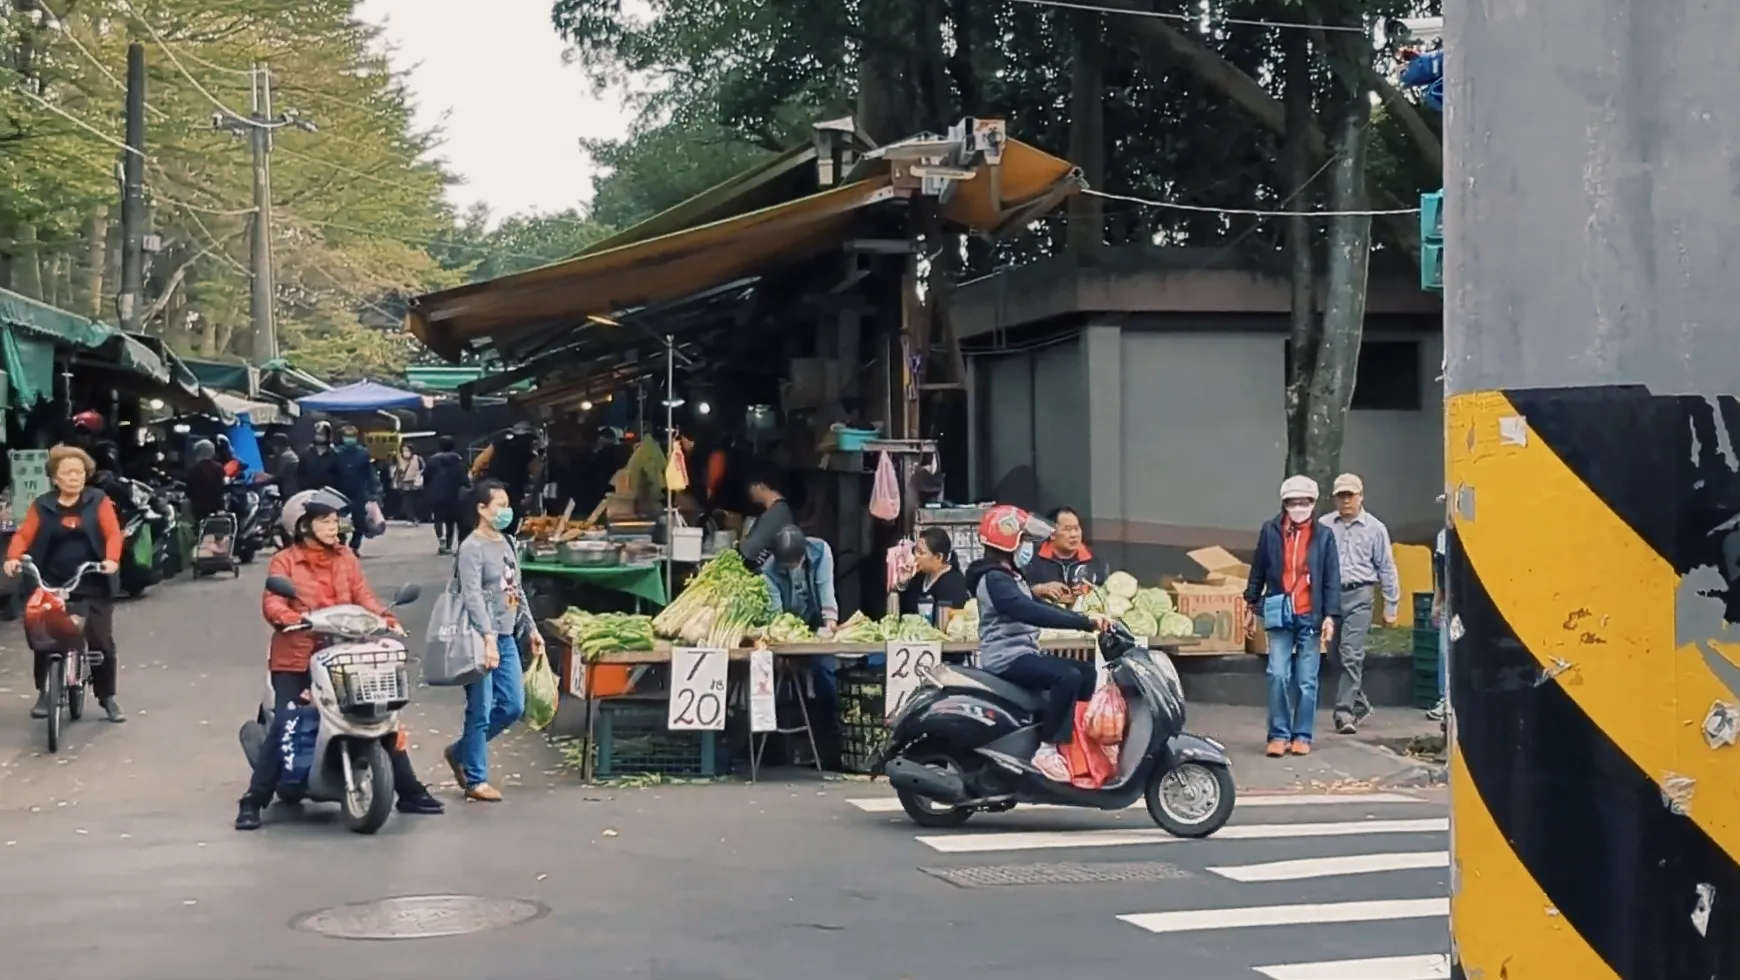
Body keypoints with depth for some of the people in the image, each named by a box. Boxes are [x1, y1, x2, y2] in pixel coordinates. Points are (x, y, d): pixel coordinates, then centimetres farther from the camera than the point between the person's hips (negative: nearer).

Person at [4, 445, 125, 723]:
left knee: (101, 641, -4)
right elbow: (23, 535, -1)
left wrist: (112, 559, -26)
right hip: (51, 585, 1)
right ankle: (43, 693, 18)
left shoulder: (99, 501, 1)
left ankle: (108, 697, 10)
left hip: (92, 585, -1)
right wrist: (13, 558, -21)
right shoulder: (42, 506, 4)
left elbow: (113, 534, -7)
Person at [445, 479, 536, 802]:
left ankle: (460, 751, 26)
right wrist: (488, 637, -30)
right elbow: (473, 596, -21)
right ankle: (476, 781, 7)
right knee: (480, 712, -3)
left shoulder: (507, 543, 14)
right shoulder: (472, 548, -12)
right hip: (480, 639, -8)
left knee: (514, 706, 9)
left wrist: (531, 628, 21)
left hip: (507, 638, 9)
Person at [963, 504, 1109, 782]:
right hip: (1006, 658, -10)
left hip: (1021, 654, 10)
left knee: (1087, 672, 7)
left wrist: (1088, 620, 4)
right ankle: (1047, 751, -26)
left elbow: (1039, 607, 17)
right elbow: (1032, 613, -28)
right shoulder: (994, 580, -15)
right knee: (1067, 676, -28)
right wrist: (1083, 621, -30)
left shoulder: (1011, 578, 20)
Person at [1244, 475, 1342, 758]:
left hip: (1310, 617, 0)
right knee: (1278, 675, -6)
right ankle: (1279, 735, 2)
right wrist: (1252, 604, 13)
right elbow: (1258, 570, 11)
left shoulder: (1323, 536, 2)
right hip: (1279, 615, 0)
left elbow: (1332, 579, 1)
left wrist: (1330, 616, -5)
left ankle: (1302, 736, 12)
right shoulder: (1270, 530, 4)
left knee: (1307, 681, 4)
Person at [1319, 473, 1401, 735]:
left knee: (1351, 656, -12)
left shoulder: (1375, 528, 5)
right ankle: (1360, 703, 27)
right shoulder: (1324, 526, 7)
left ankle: (1345, 712, -12)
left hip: (1359, 597, -3)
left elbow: (1387, 569, 7)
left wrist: (1391, 606, 6)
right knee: (1337, 656, 9)